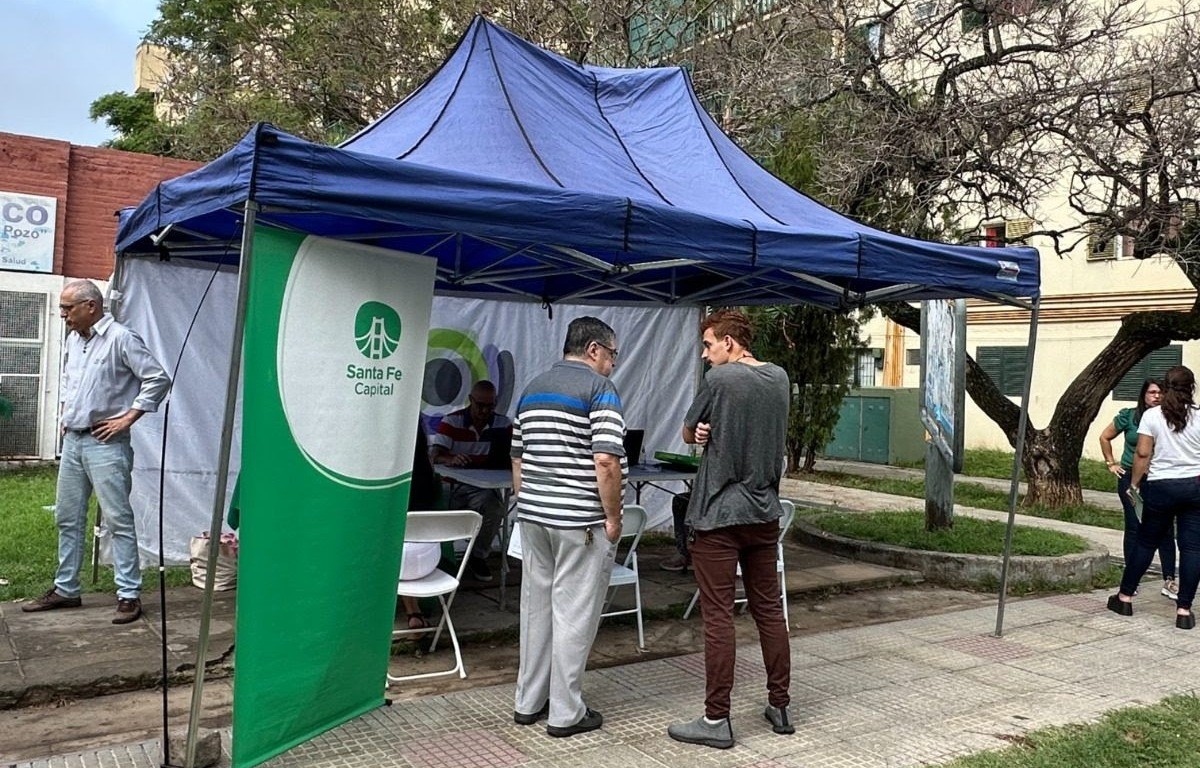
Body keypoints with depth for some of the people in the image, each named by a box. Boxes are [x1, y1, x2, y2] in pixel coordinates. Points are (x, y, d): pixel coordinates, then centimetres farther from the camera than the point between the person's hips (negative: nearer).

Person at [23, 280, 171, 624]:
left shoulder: (121, 338, -12)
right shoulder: (73, 339, 13)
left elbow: (159, 379, -16)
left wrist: (128, 417, -15)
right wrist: (66, 411, 17)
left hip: (105, 443, -8)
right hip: (72, 441, 8)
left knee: (119, 520, -5)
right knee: (68, 518, 15)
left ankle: (129, 595, 0)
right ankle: (66, 589, 26)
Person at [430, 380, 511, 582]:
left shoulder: (503, 424, 4)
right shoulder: (451, 421, -1)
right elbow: (435, 454, -11)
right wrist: (451, 459, -35)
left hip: (484, 488, 1)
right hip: (453, 484, -1)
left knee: (496, 510, -28)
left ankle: (478, 557, -1)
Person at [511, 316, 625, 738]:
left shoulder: (532, 388, 14)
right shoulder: (599, 388, -10)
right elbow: (606, 462, -19)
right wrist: (613, 517, -11)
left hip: (532, 514, 8)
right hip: (580, 520, -7)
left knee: (536, 605, 15)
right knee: (574, 612, 1)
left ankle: (529, 701, 24)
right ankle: (566, 712, 10)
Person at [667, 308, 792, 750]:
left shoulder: (720, 378, -12)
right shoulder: (779, 378, 8)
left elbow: (689, 435, 0)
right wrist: (715, 433, -1)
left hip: (719, 515, -6)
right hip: (765, 513, 7)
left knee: (718, 616, -2)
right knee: (769, 609, 13)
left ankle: (716, 720, 5)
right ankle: (780, 706, 22)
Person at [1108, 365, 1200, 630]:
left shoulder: (1152, 415, -5)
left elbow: (1143, 453, -8)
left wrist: (1134, 483, 2)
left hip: (1160, 487, 0)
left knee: (1146, 542, 11)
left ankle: (1125, 596, 20)